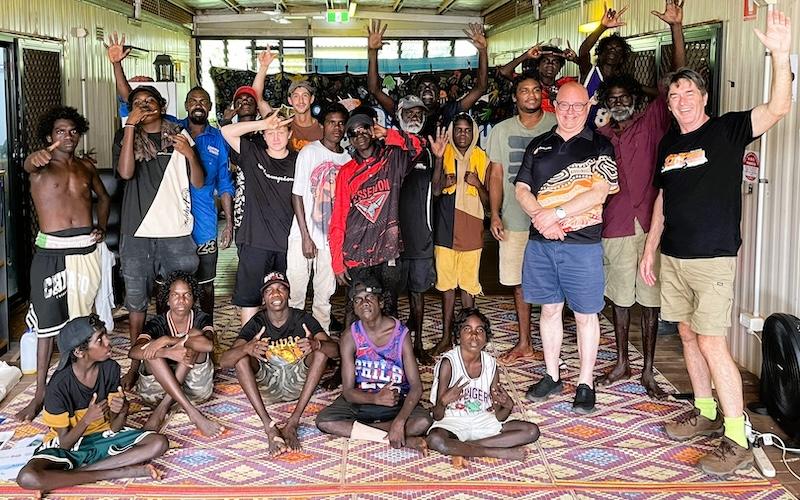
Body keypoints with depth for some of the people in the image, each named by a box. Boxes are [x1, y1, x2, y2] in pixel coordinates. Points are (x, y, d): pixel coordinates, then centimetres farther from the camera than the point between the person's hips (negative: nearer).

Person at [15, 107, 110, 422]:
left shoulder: (86, 166, 13)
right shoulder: (40, 166, -1)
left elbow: (103, 198, 27)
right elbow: (28, 165, -26)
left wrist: (102, 227, 8)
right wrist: (36, 158, -52)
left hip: (87, 249, 3)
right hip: (52, 251, -3)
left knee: (82, 319, 8)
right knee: (48, 322, -2)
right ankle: (41, 393, 3)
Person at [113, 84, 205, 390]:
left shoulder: (180, 137, 8)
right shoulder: (126, 137, 6)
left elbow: (198, 183, 6)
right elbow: (126, 172, -13)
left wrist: (190, 154, -13)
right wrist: (131, 126, -14)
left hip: (177, 232, 0)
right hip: (137, 232, 0)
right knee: (136, 300, 6)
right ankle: (136, 362, 17)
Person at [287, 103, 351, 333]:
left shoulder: (348, 159, 6)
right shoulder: (309, 152, -4)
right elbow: (297, 195, -5)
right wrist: (306, 237, -10)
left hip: (332, 238, 3)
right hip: (304, 236, -3)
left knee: (325, 296, 10)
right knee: (296, 293, 1)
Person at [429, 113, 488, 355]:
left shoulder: (482, 159, 6)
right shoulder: (444, 156, 7)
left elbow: (487, 201, 6)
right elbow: (435, 191, -1)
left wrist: (478, 184, -14)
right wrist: (438, 160, -17)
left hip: (471, 230, -1)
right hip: (445, 229, 1)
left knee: (467, 285, 0)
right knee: (446, 284, 5)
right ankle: (446, 336, 13)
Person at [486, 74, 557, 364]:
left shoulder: (558, 126, -1)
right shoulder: (501, 130, 7)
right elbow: (496, 175, 9)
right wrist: (495, 215, 1)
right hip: (514, 219, 3)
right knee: (519, 283, 9)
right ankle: (524, 343, 20)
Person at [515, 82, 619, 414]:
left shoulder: (599, 147, 0)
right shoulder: (538, 146, 12)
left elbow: (599, 192, -11)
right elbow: (522, 189, 8)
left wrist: (556, 214, -16)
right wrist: (540, 217, -10)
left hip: (582, 242, -4)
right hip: (540, 242, 4)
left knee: (586, 314, 3)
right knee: (550, 310, 12)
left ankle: (585, 384, 14)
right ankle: (552, 377, 25)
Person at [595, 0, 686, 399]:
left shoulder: (652, 123, 1)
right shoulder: (598, 137, 7)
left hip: (650, 224, -2)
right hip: (614, 227, 2)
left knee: (650, 298, 5)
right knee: (620, 296, 12)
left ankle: (648, 371, 15)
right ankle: (622, 364, 26)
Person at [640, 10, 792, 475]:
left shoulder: (726, 130, -6)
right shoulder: (668, 143, 11)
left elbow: (777, 109, -22)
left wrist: (781, 56, -34)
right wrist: (650, 249, 16)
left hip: (713, 259, -6)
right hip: (673, 258, 6)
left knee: (712, 344, -9)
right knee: (689, 336, 13)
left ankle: (737, 439, -2)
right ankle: (706, 412, 28)